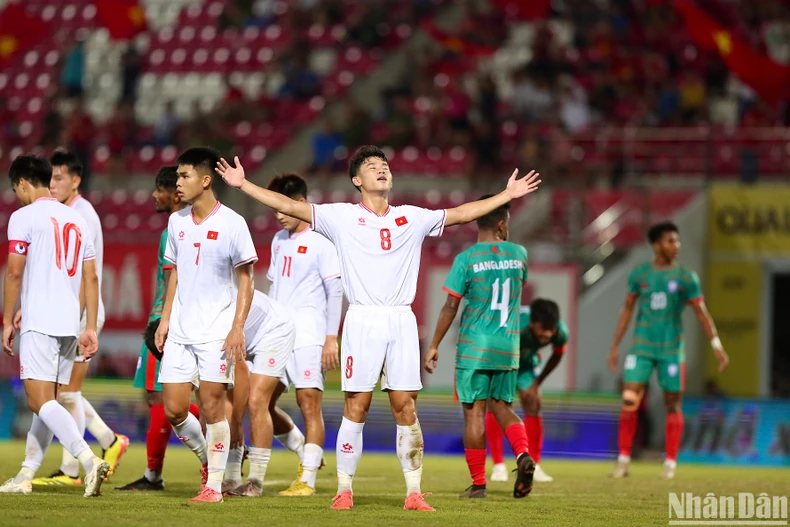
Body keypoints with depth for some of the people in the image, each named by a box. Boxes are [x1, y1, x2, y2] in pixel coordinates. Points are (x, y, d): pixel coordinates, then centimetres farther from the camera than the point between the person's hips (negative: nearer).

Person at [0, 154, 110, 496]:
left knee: (40, 401, -12)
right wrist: (90, 328, 16)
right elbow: (91, 278, 15)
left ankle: (89, 460, -28)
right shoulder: (77, 220, 17)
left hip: (39, 323, -8)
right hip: (70, 324, 8)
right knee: (47, 402, 11)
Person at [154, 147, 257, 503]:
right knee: (173, 408, 0)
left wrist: (238, 327, -12)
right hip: (180, 331, 5)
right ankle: (206, 459, 25)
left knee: (212, 406, -6)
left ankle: (214, 484, 2)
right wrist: (165, 319, 11)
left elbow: (245, 279, -5)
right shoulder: (177, 222, 9)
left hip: (217, 332, -5)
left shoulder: (231, 223, -8)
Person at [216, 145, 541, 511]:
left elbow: (461, 214, 16)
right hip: (362, 320, -2)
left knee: (405, 407, 0)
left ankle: (414, 493, 3)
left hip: (401, 322, 2)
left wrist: (509, 194, 14)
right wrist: (243, 185, -6)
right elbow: (290, 207, 0)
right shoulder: (342, 217, 4)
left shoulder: (412, 218, 12)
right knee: (356, 408, -3)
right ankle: (344, 491, 5)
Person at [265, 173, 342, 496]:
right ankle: (306, 453, 23)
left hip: (308, 336, -8)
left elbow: (335, 291, -9)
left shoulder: (320, 241, -6)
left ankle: (307, 479, -7)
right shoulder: (279, 240, 16)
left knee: (309, 404, -9)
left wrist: (331, 337, -14)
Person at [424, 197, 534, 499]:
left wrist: (434, 346, -1)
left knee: (474, 411, 0)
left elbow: (450, 307, -7)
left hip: (474, 346, -4)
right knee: (502, 407, 14)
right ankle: (523, 454, -13)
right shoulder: (519, 254, 3)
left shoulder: (466, 259, -7)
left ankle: (478, 483, 0)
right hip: (508, 349, 4)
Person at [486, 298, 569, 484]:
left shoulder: (561, 333, -28)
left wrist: (538, 381, 2)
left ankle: (534, 466, 3)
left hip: (526, 361, 4)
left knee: (533, 405, -6)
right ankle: (498, 465, -8)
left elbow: (557, 355, -3)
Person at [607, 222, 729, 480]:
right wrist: (615, 346, 10)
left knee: (673, 404, 2)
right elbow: (627, 310, 11)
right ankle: (624, 459, 0)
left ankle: (671, 463, 11)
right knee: (629, 400, -8)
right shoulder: (639, 274, 4)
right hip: (642, 348, 1)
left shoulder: (686, 277, -1)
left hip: (671, 349, -1)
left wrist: (716, 345, -8)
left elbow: (701, 312, 0)